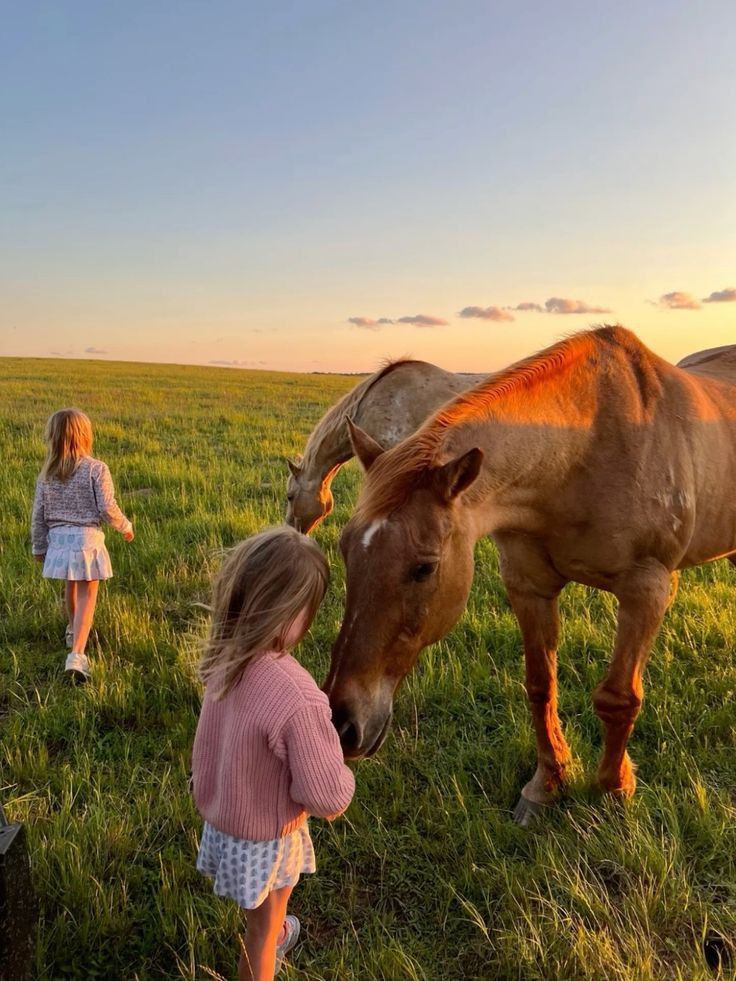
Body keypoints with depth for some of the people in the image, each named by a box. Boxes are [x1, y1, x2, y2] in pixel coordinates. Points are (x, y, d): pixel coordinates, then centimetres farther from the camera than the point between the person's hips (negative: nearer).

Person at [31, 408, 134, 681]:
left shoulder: (47, 474, 2)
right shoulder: (96, 469, -11)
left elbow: (38, 515, 5)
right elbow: (107, 509, -14)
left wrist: (39, 547, 16)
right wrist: (125, 526, 4)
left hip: (58, 538, 4)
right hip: (87, 538, -4)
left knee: (71, 587, 27)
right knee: (86, 596, 0)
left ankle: (74, 630, 49)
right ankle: (76, 654, -12)